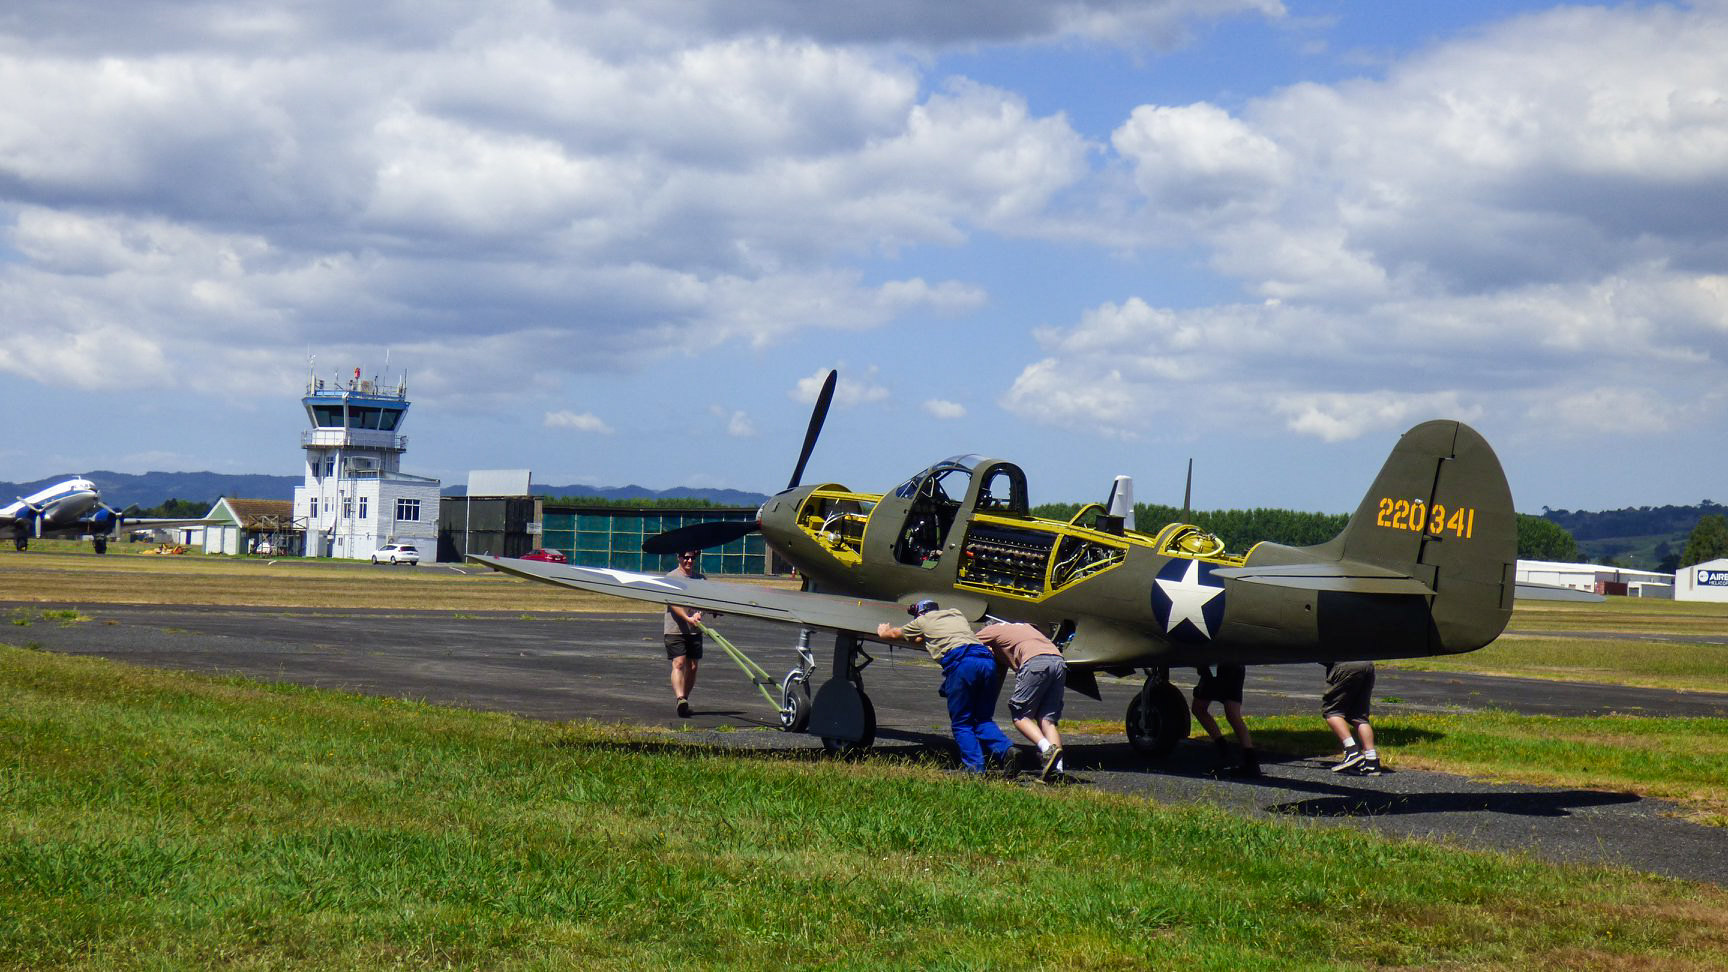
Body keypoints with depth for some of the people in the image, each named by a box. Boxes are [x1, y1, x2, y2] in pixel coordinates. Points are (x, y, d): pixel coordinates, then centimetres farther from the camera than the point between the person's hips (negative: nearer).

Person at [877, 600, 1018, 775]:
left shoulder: (923, 620, 24)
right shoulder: (956, 614, 37)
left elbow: (893, 634, 41)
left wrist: (883, 632, 64)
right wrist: (923, 638, 75)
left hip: (961, 662, -5)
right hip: (987, 660, 5)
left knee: (961, 723, 3)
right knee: (983, 719, 13)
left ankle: (974, 767, -11)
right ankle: (1006, 750, -11)